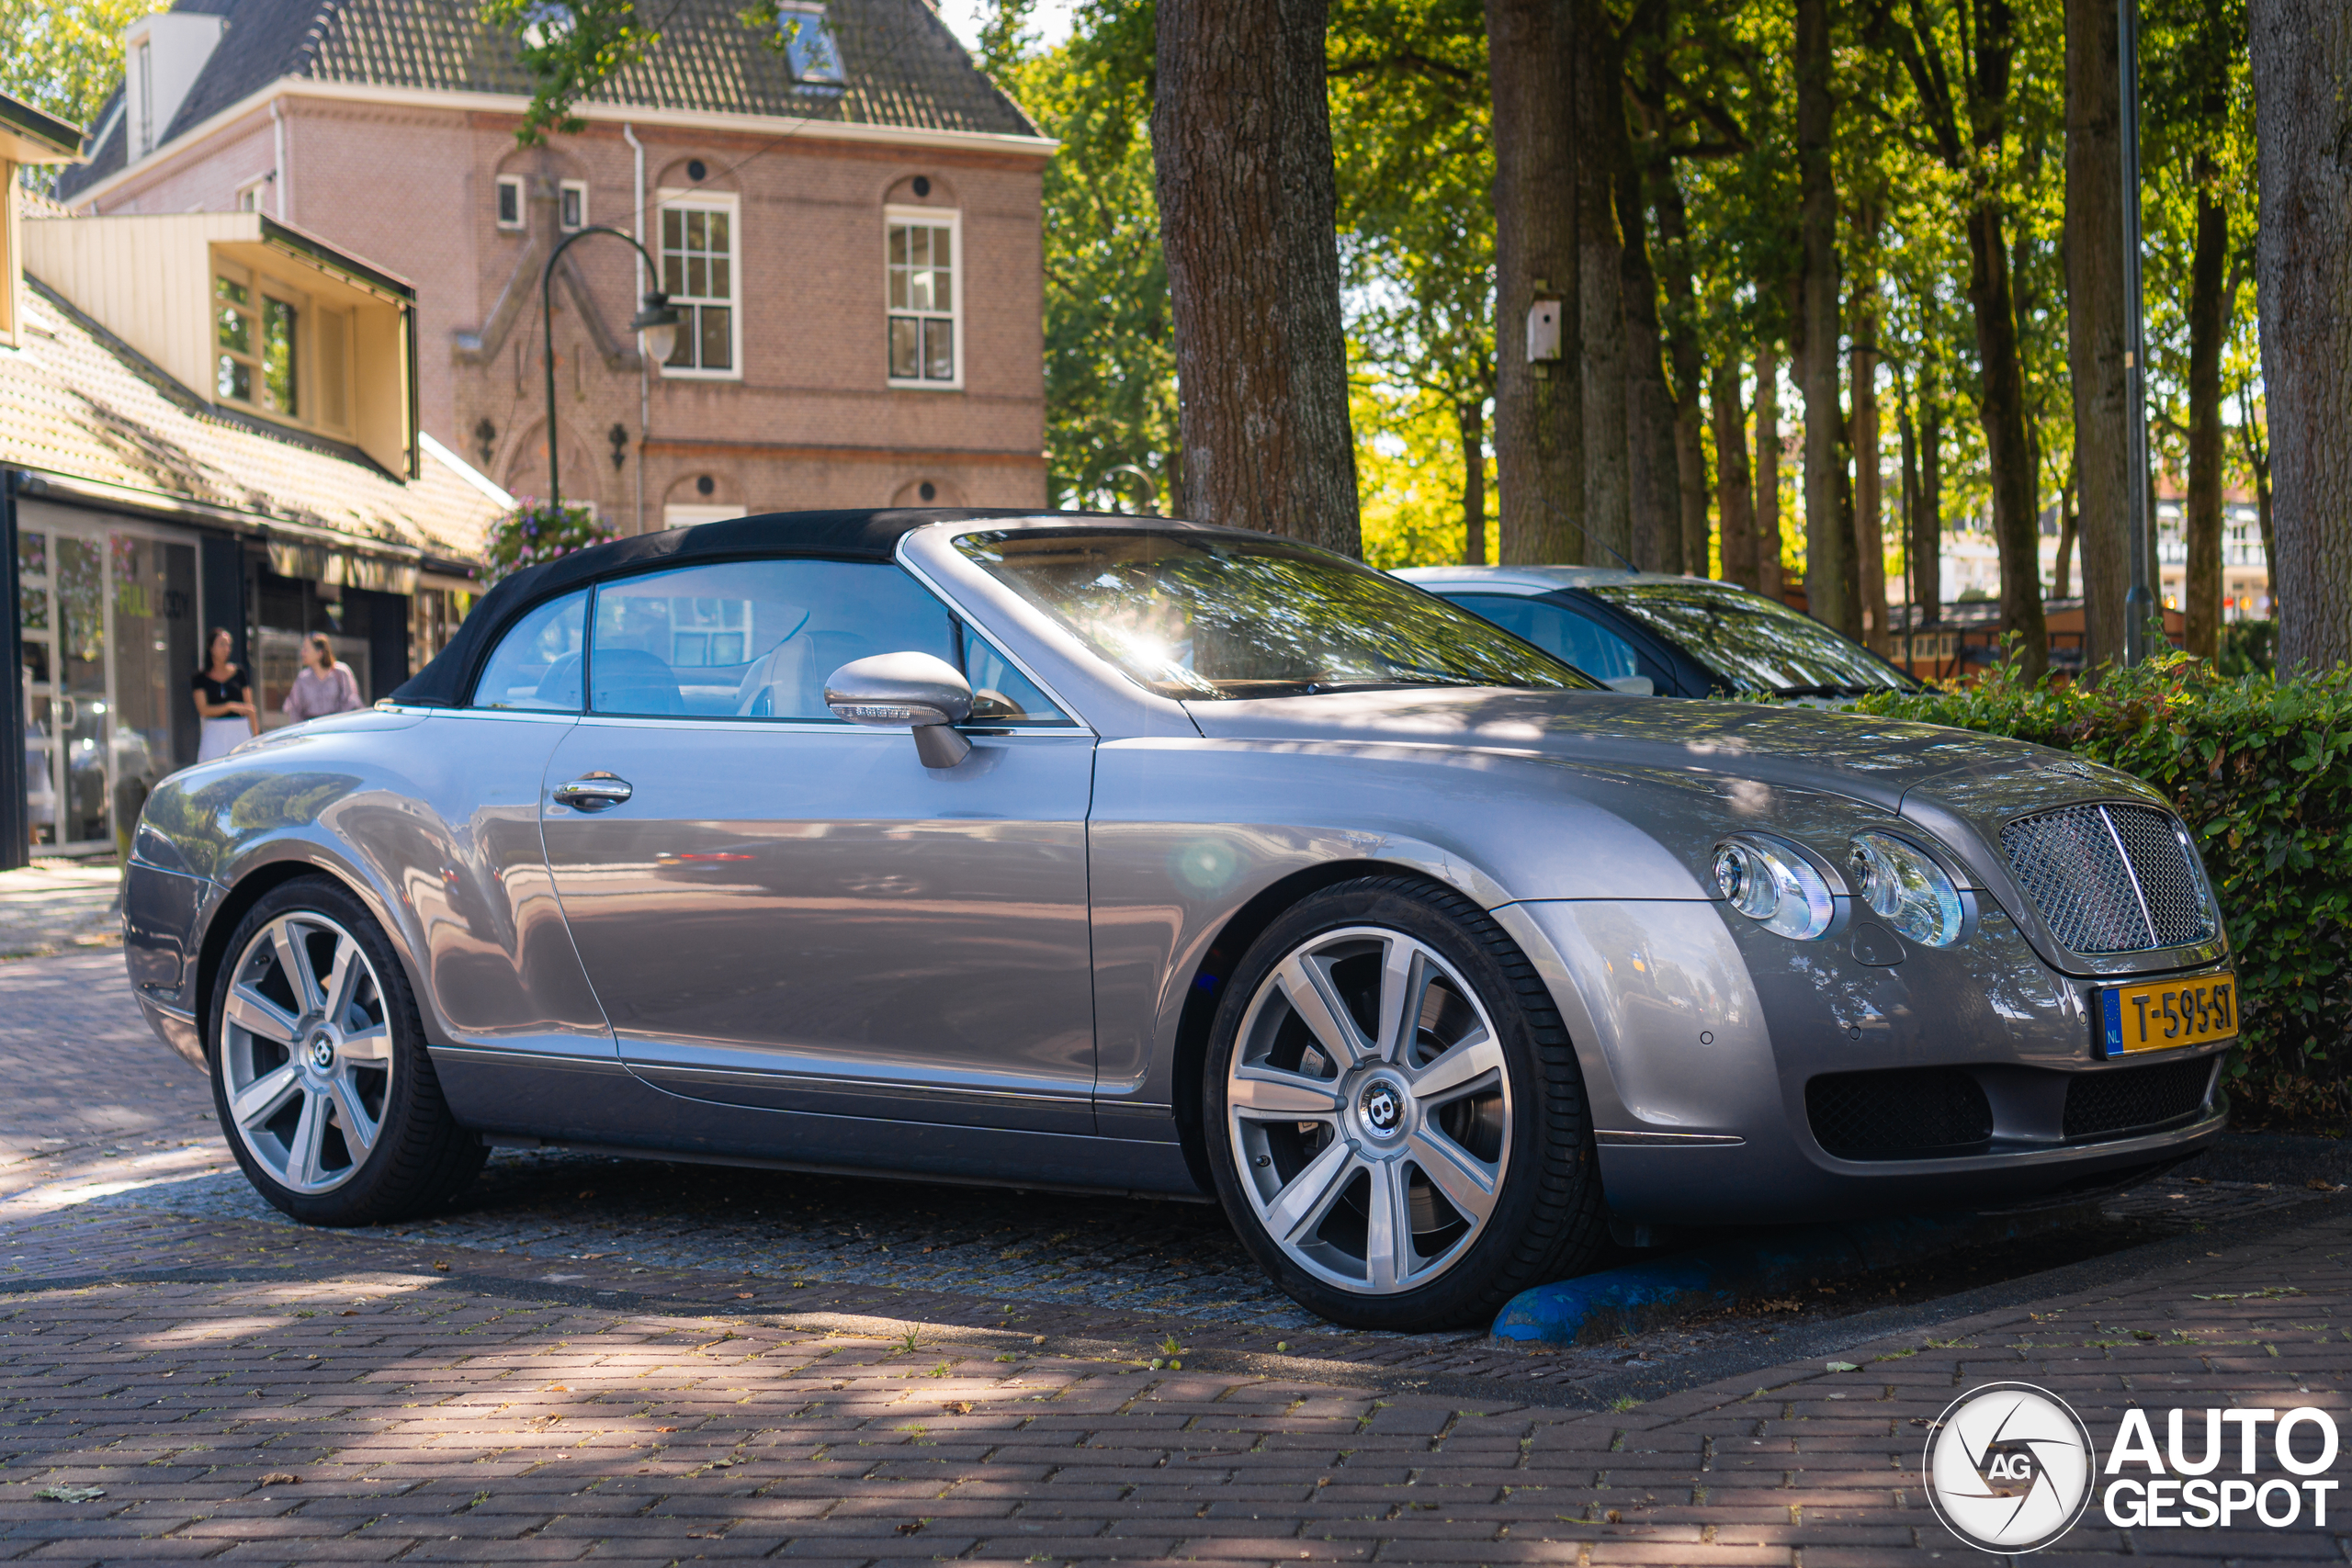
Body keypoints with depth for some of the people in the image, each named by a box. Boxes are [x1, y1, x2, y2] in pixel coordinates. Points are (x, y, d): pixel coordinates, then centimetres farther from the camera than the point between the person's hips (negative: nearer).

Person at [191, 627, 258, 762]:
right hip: (215, 732, -1)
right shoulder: (201, 677, 4)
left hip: (240, 731, 1)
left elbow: (249, 707, 9)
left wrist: (256, 736, 2)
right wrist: (230, 706, -18)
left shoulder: (239, 672, 8)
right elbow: (203, 709, -5)